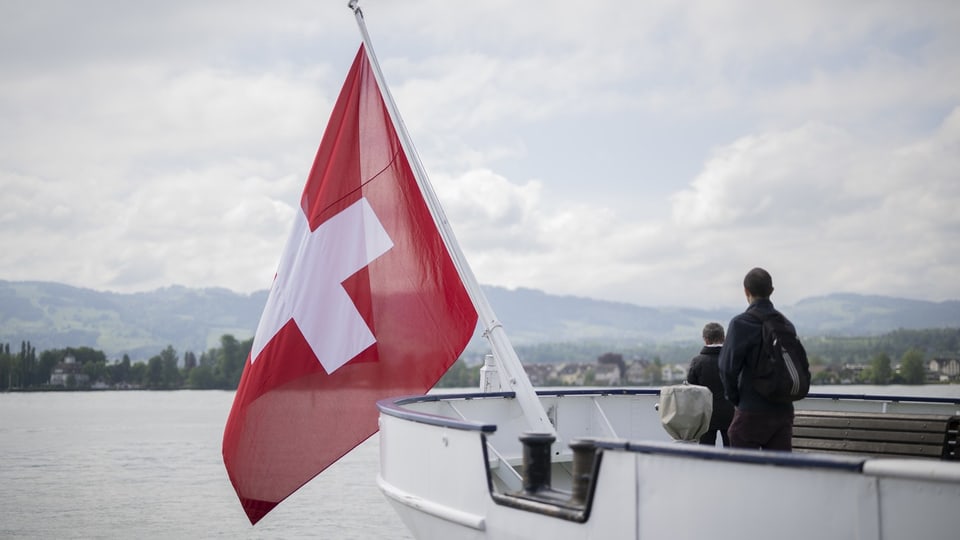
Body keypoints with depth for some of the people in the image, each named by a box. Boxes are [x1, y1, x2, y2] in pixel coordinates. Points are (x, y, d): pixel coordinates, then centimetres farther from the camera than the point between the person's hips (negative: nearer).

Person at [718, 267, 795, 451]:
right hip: (784, 410, 5)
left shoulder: (741, 323, -11)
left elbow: (728, 366, -13)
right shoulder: (786, 324, 6)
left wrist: (735, 399, 2)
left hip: (751, 414, -5)